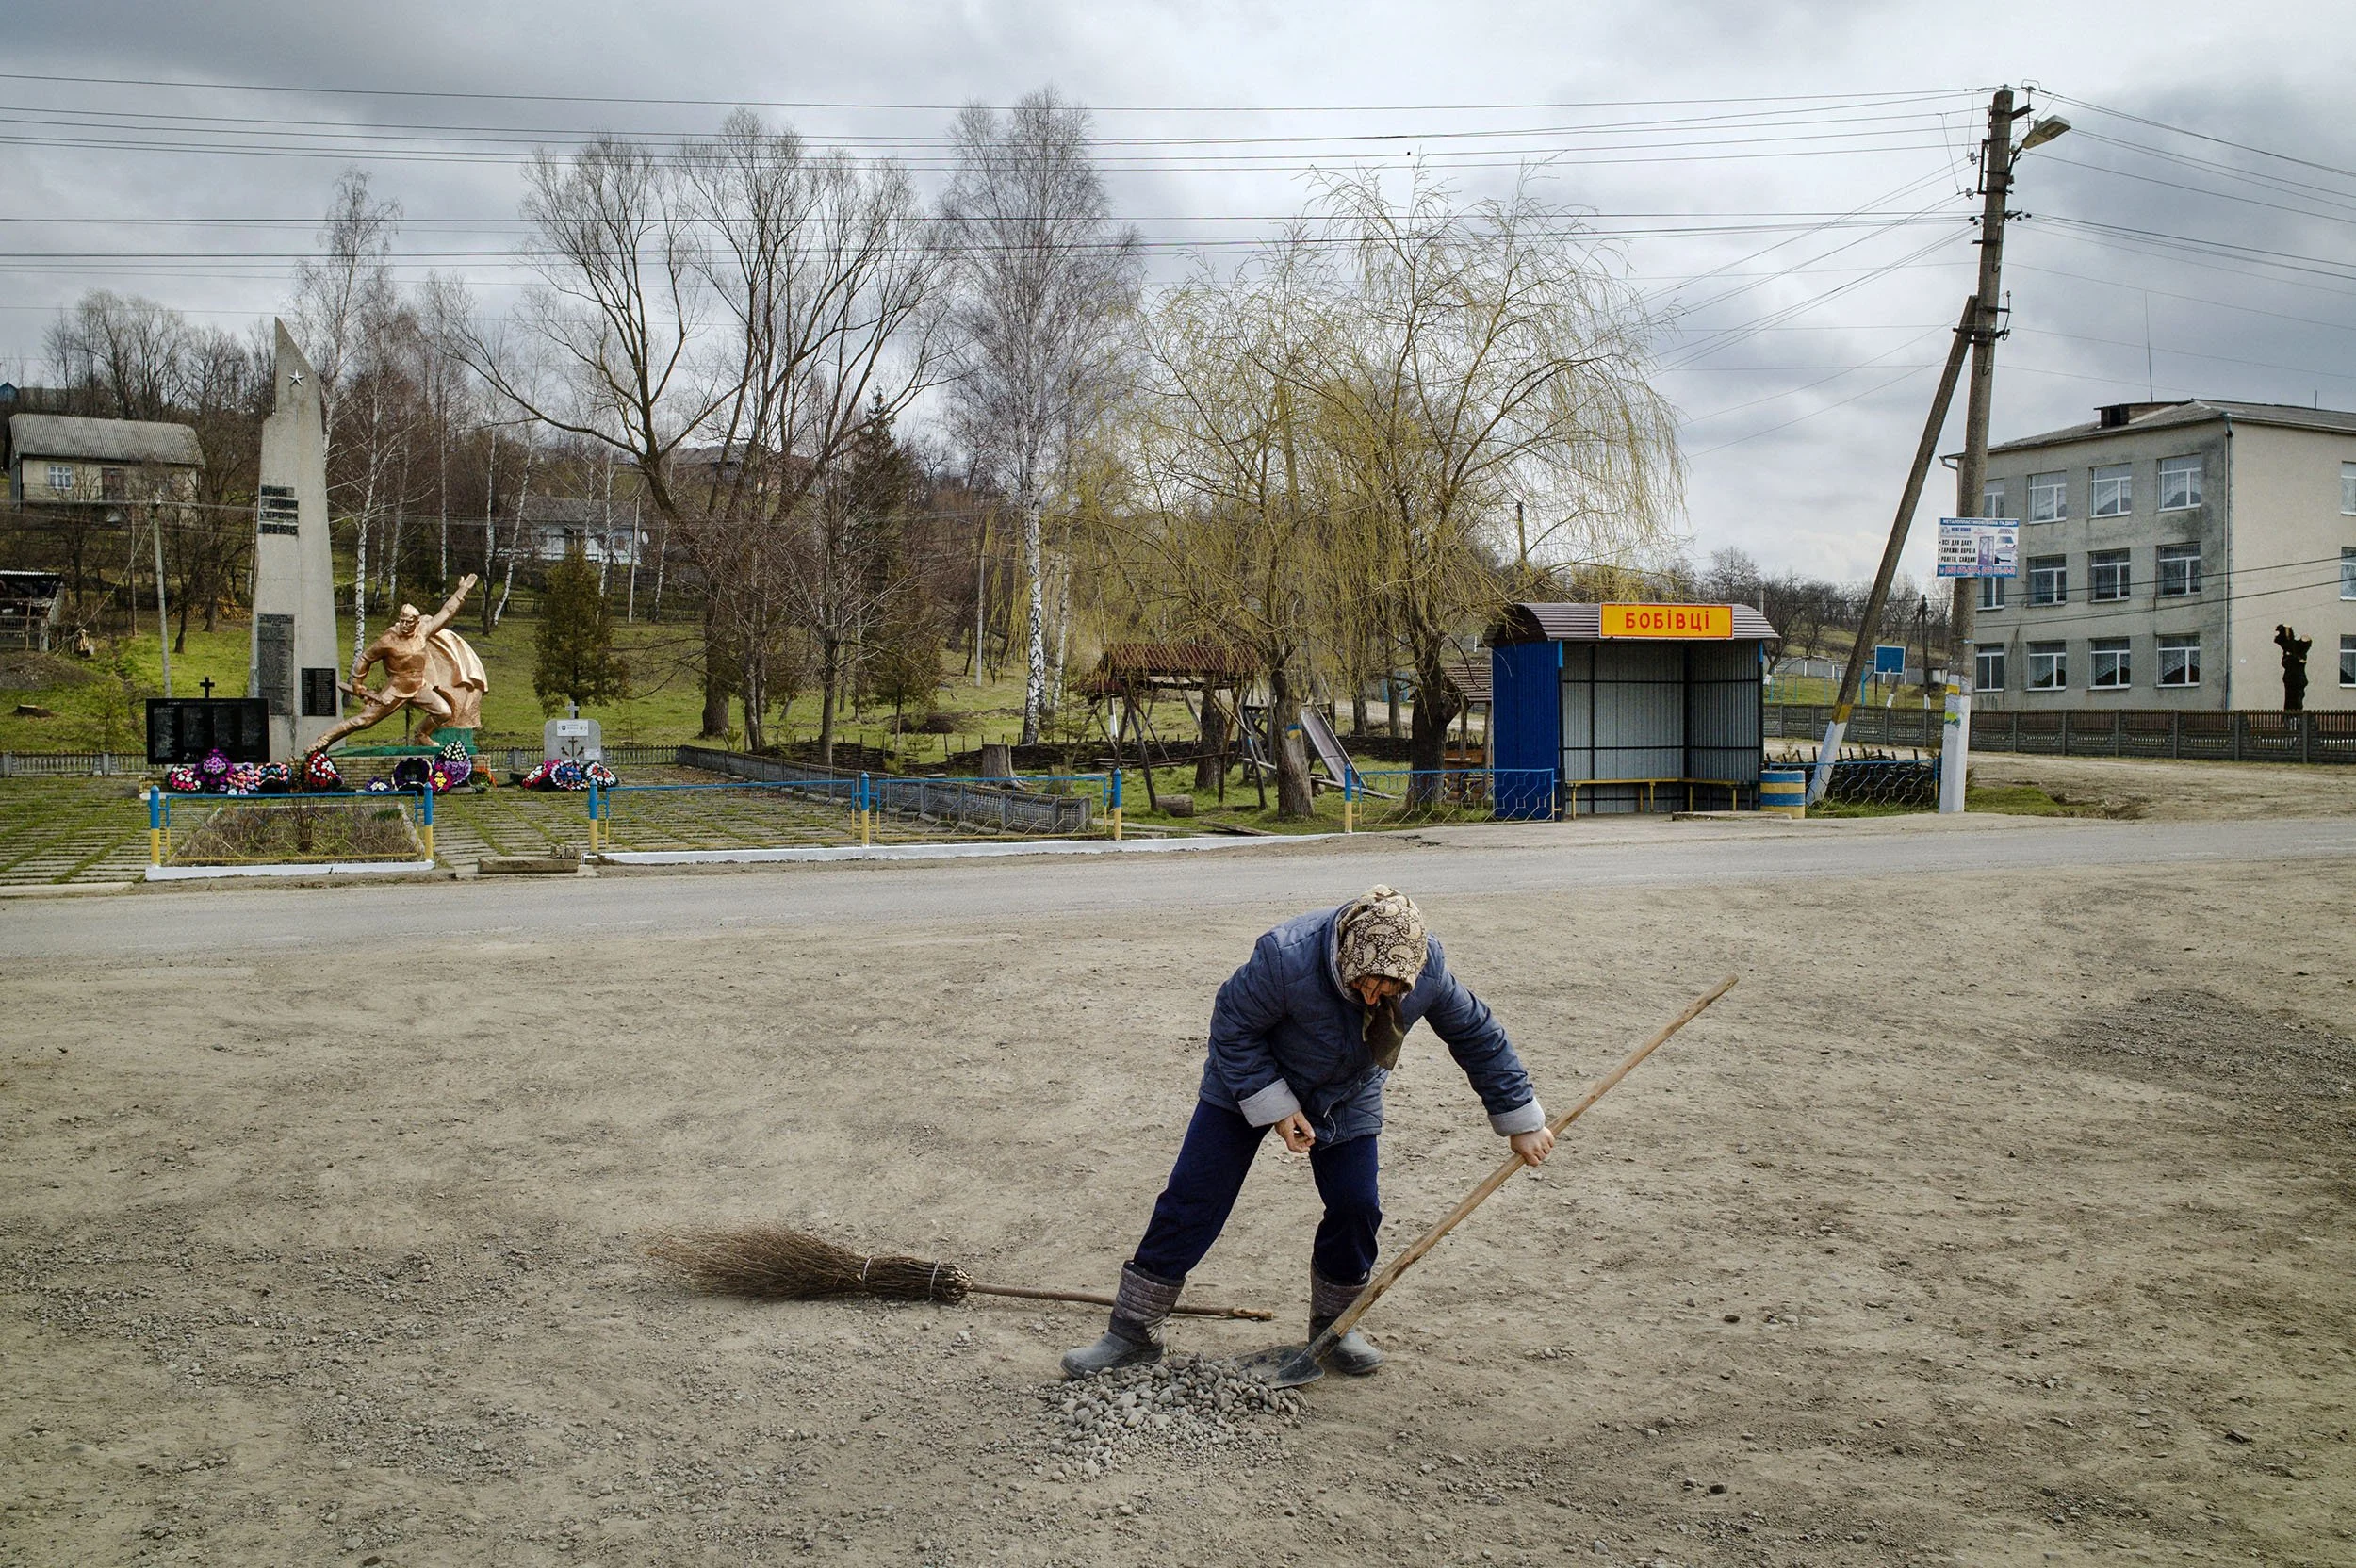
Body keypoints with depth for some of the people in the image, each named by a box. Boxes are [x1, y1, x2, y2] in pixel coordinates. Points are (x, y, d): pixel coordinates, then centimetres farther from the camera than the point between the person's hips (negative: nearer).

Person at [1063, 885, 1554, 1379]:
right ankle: (1133, 1331, 5)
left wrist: (1522, 1120, -1)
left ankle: (1332, 1326, 19)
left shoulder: (1429, 971, -26)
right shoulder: (1287, 958, -39)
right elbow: (1232, 1027, -22)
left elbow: (1478, 1037, -7)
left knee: (1357, 1207, -6)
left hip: (1347, 1100, 3)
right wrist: (1275, 1108, -23)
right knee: (1191, 1202, -5)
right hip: (1248, 1082, -3)